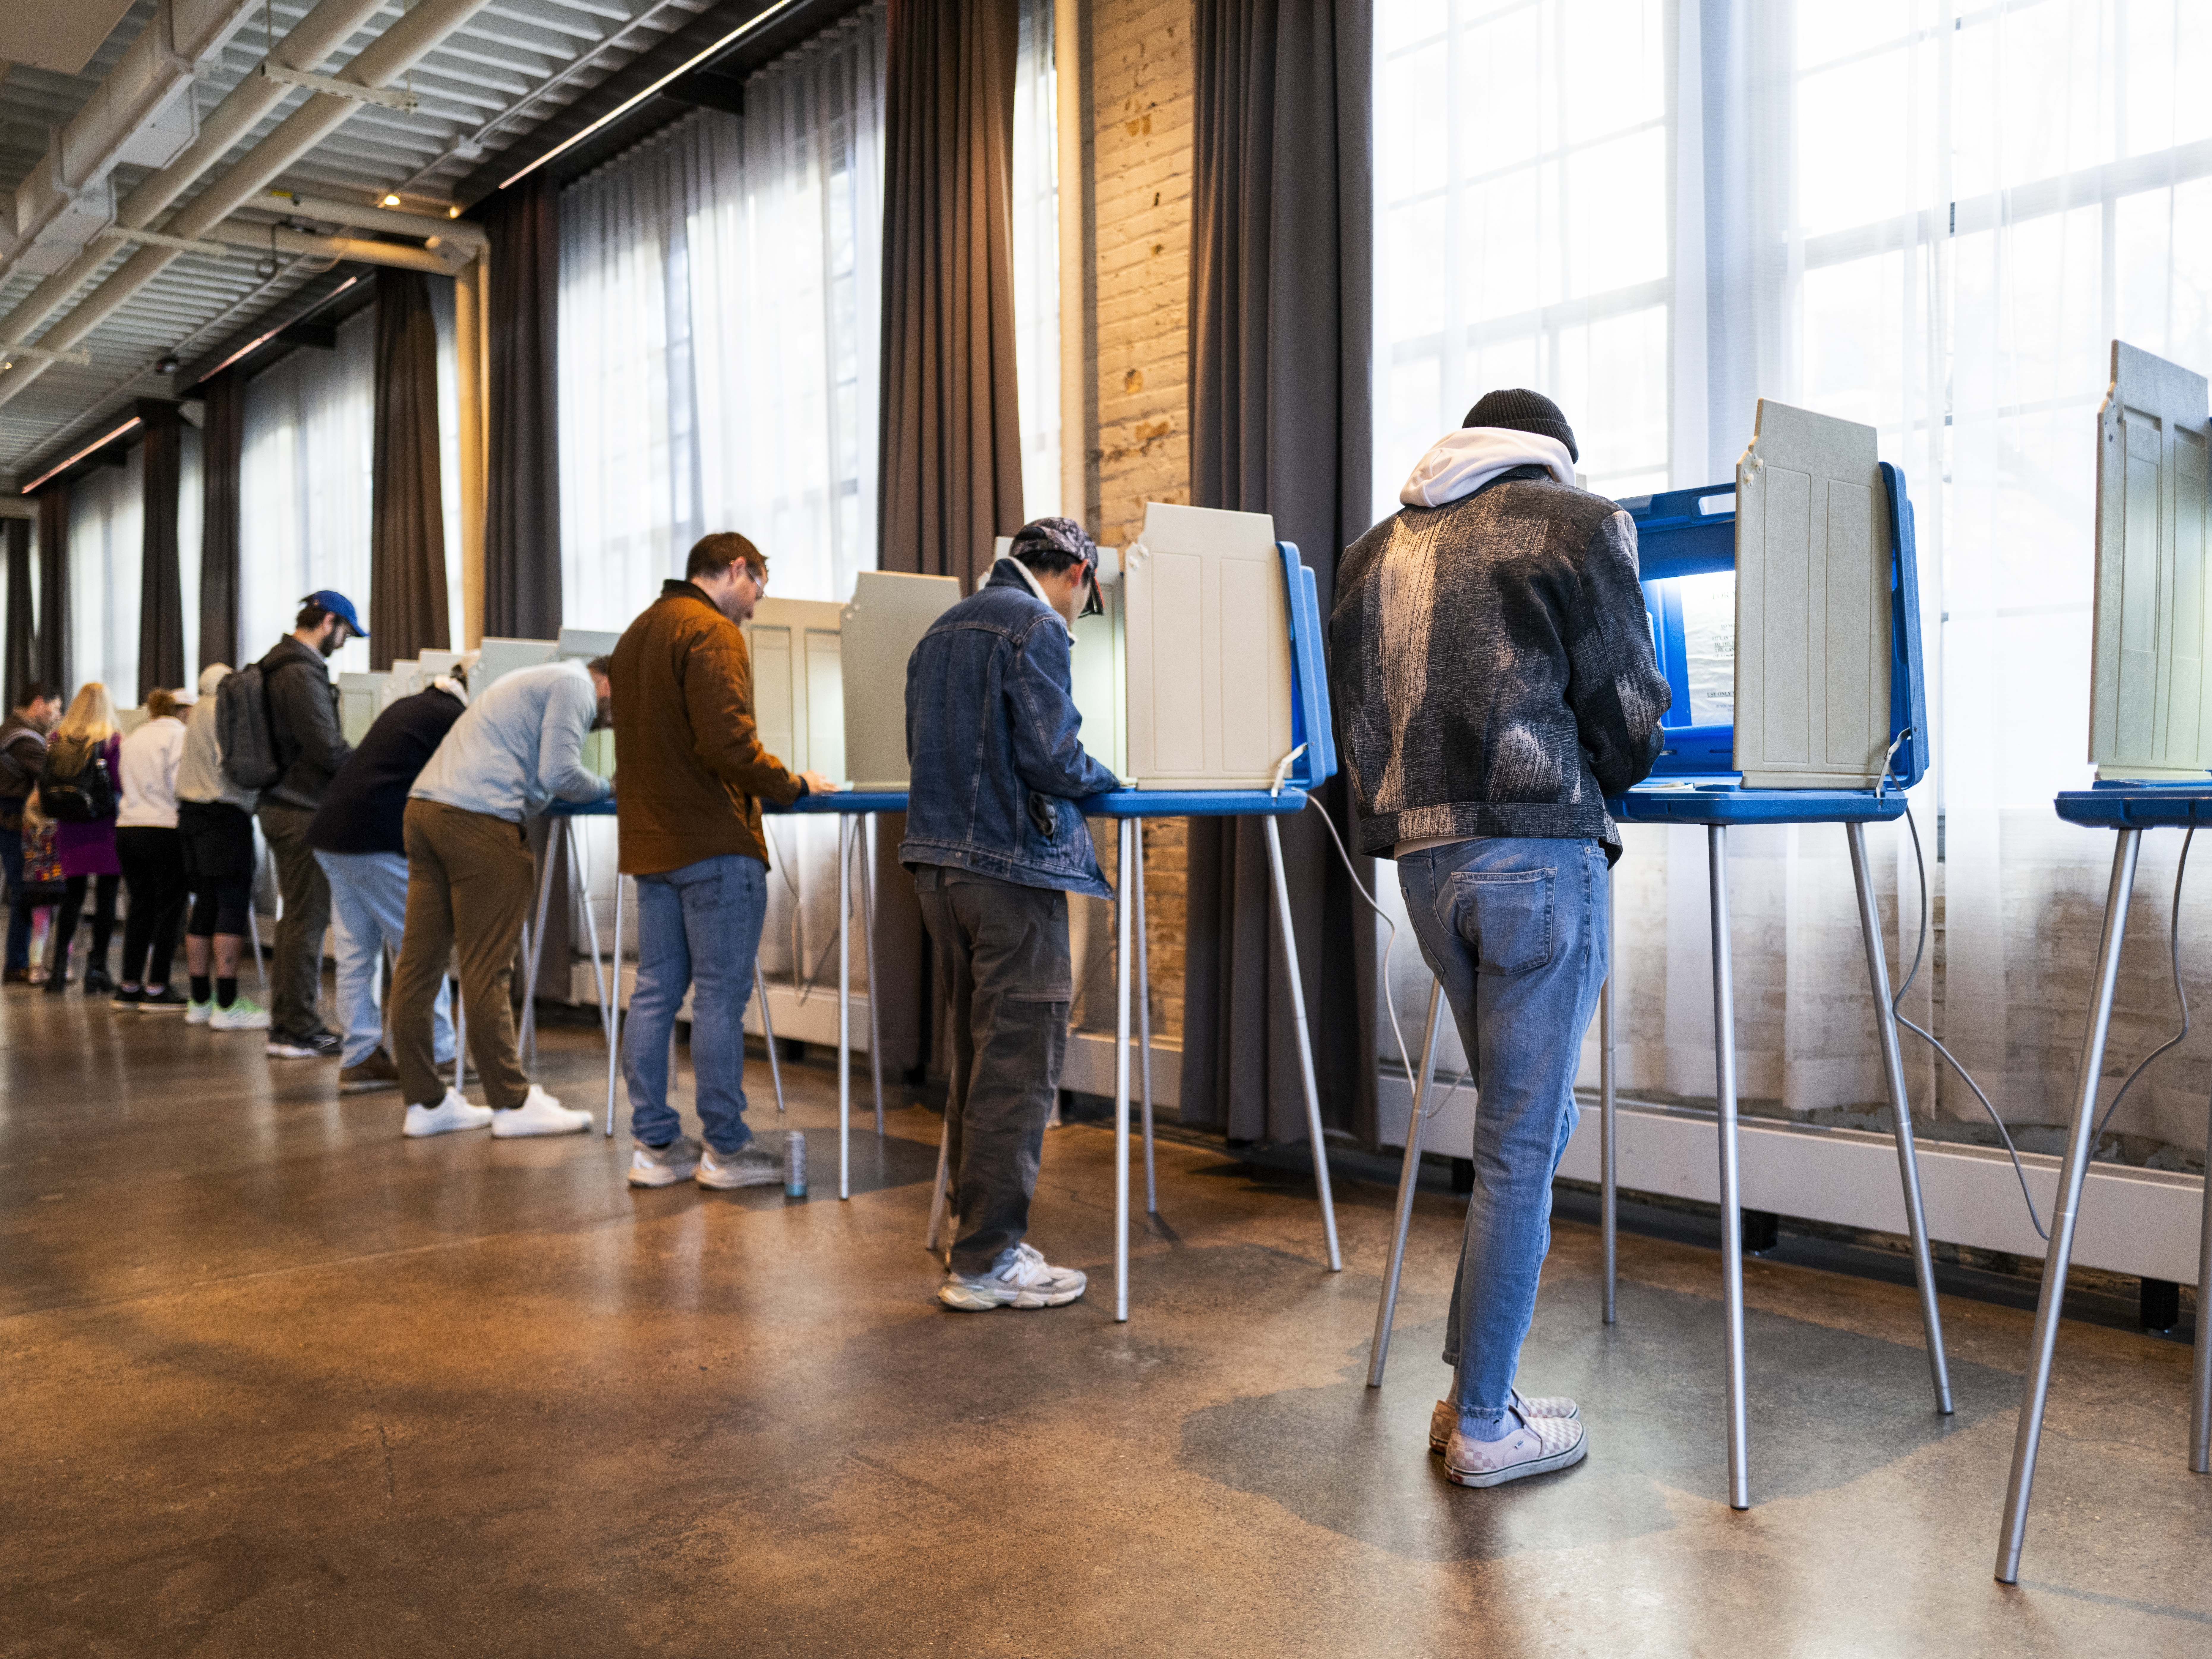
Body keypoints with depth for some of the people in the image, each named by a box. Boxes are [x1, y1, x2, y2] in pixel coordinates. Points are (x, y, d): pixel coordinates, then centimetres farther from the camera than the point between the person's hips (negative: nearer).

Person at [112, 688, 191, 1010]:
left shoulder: (132, 739, 19)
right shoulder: (178, 734, -5)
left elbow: (126, 785, 20)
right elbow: (179, 784, -13)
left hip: (127, 828, 7)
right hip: (165, 829, -7)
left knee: (139, 908, 13)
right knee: (169, 909, 0)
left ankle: (129, 987, 15)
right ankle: (157, 989, 1)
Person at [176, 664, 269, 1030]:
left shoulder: (199, 712, 22)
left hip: (191, 809, 9)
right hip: (224, 812, -9)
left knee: (206, 905, 12)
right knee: (234, 906, -10)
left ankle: (200, 1001, 15)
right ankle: (227, 1005, -13)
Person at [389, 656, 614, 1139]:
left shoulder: (538, 681, 30)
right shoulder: (575, 685, 0)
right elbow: (559, 775, -10)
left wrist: (597, 788, 18)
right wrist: (607, 788, 8)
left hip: (424, 806, 10)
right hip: (478, 818, -10)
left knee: (419, 963, 8)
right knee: (486, 970, -4)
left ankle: (424, 1103, 15)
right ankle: (513, 1104, 3)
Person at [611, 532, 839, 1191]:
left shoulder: (638, 632, 19)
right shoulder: (712, 633, -11)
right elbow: (727, 741, -22)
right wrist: (792, 784, -9)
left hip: (650, 838, 9)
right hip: (713, 841, -9)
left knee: (655, 991, 10)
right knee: (721, 993, -2)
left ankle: (653, 1144, 15)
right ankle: (725, 1148, 5)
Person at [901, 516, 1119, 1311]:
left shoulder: (942, 629, 19)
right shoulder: (1036, 628, -9)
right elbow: (1052, 759, -18)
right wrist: (1103, 778, 3)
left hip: (938, 859, 9)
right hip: (1010, 865, -9)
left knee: (976, 1056, 17)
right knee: (1019, 1064, -3)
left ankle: (978, 1235, 25)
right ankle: (986, 1261, 1)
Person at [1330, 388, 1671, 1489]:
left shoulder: (1374, 551, 18)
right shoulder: (1577, 524, 3)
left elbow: (1354, 718, 16)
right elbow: (1627, 714, 2)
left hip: (1419, 855, 6)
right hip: (1537, 851, -6)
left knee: (1527, 1123, 19)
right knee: (1521, 1143, 3)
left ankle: (1471, 1386, 24)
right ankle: (1484, 1427, 12)